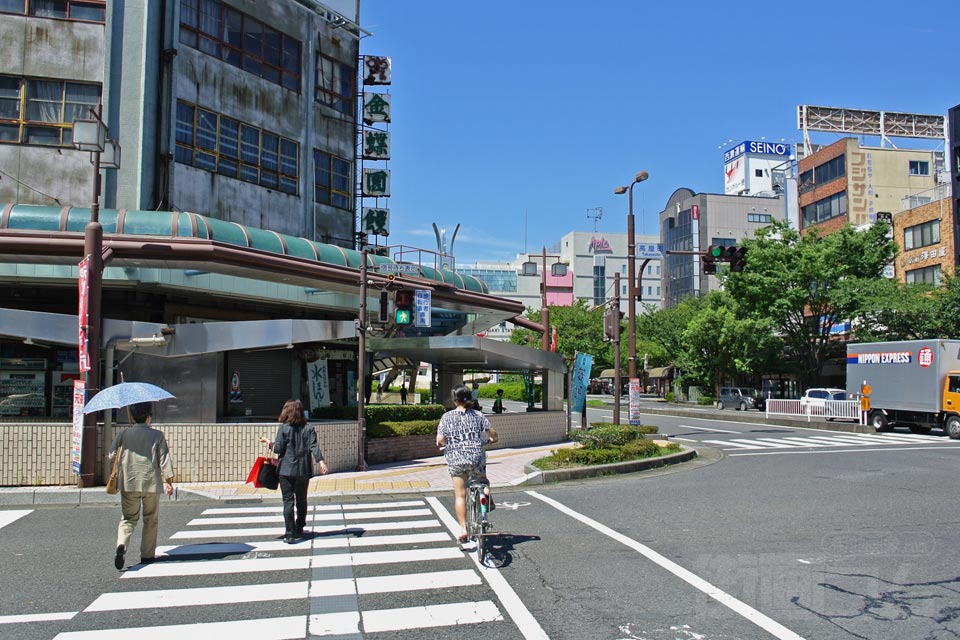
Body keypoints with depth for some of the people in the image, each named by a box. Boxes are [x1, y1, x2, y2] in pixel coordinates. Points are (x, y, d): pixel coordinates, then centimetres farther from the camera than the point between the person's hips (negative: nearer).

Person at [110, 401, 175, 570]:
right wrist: (168, 481, -2)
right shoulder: (157, 436, -4)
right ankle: (147, 555, 16)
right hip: (151, 482, -1)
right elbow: (164, 459, -6)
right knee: (150, 520, 11)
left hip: (128, 482, 1)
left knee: (128, 518, 9)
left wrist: (116, 474, 22)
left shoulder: (123, 434, 1)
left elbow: (112, 455, 3)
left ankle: (122, 545, -18)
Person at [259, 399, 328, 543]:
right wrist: (321, 461, -16)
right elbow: (314, 446, -10)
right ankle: (299, 528, 32)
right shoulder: (308, 428, 1)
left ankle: (290, 534, -7)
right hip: (303, 470, 3)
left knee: (288, 501, -1)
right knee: (301, 500, 18)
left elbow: (278, 448, -8)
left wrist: (268, 443, 11)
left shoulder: (283, 428, -6)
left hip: (286, 470, -3)